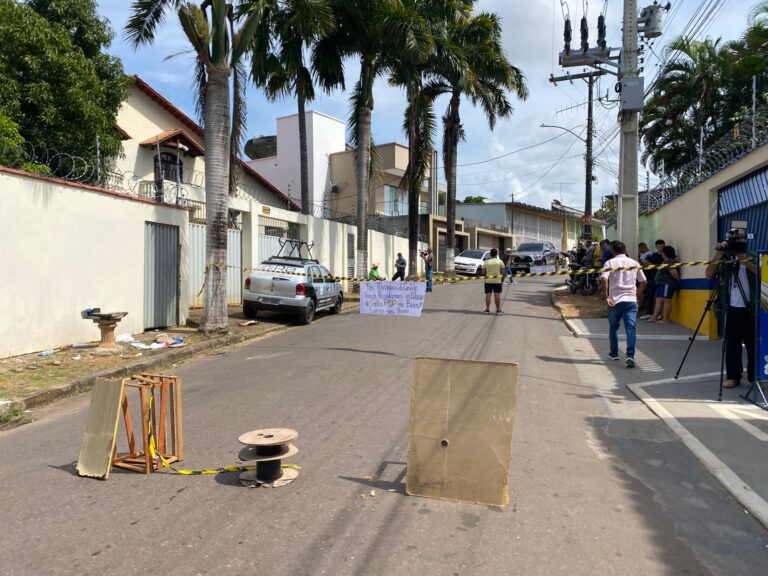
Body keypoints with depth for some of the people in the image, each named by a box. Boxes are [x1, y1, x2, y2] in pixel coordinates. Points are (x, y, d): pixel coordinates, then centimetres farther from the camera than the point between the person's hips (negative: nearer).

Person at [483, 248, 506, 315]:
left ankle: (487, 310, 7)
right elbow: (503, 272, -5)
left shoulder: (486, 262, 0)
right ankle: (498, 310, 5)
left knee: (488, 295, 5)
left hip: (488, 281, 1)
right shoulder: (500, 262, -2)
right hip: (497, 281, -1)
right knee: (497, 295, 2)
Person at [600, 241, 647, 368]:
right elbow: (643, 282, 12)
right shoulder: (634, 263, 12)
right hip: (631, 300, 1)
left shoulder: (610, 263, 2)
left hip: (615, 300, -1)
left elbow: (604, 279, -15)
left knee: (613, 327, 16)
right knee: (630, 328, -5)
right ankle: (630, 356, -19)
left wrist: (606, 296, -13)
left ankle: (614, 353, 28)